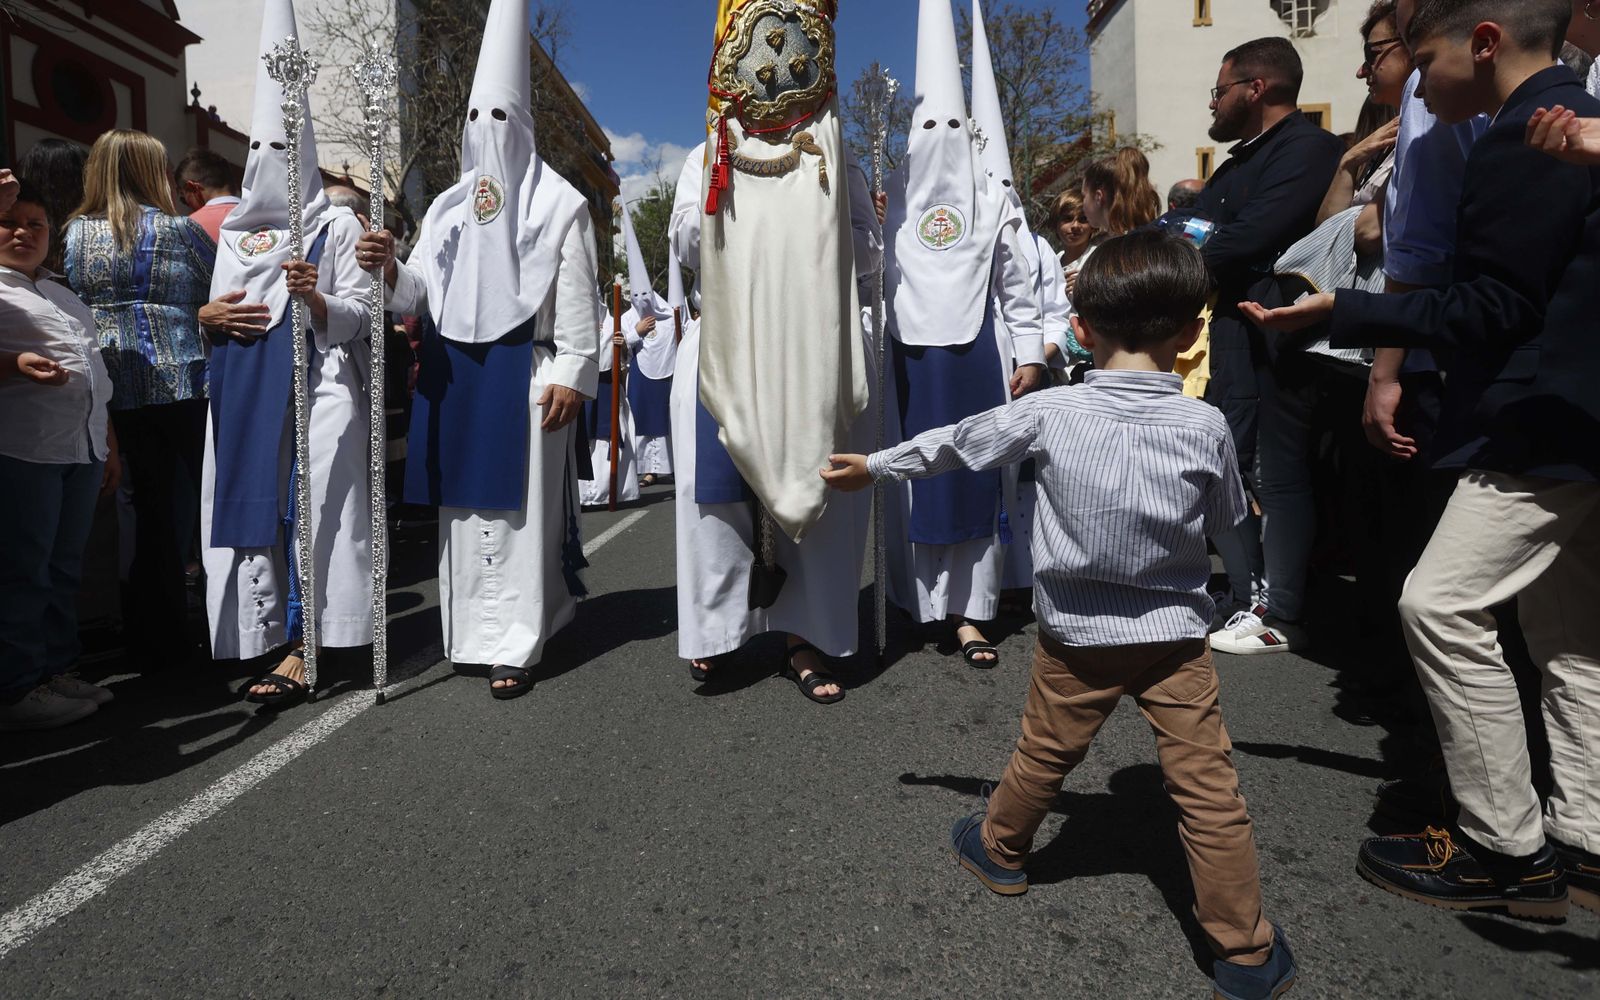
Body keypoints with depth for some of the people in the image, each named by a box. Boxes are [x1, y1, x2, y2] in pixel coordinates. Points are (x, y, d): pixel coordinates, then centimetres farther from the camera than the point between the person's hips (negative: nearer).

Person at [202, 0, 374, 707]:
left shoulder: (335, 224, 4)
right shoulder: (232, 229, 19)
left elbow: (359, 312, -1)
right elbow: (213, 309, 24)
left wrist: (316, 297, -20)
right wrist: (211, 317, 2)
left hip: (316, 376, -5)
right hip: (243, 382, 6)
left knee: (308, 503, -11)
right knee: (251, 501, 3)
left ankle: (298, 649, -8)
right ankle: (264, 634, 13)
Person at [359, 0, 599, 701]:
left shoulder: (558, 203, 1)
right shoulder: (447, 207, 16)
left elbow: (577, 298, -6)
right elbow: (418, 293, 10)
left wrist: (571, 374, -15)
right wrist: (388, 269, -12)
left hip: (522, 371, -5)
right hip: (453, 372, 6)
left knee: (516, 504, -6)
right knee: (463, 503, 8)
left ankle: (515, 646, -1)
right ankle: (472, 631, 21)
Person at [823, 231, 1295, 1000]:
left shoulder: (1049, 413, -11)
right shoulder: (1206, 426, -8)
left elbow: (955, 443, 1)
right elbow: (1226, 524, 6)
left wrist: (875, 466, 15)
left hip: (1076, 637, 0)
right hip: (1176, 636, 0)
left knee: (1043, 757, 20)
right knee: (1207, 788, 8)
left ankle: (1000, 849, 44)